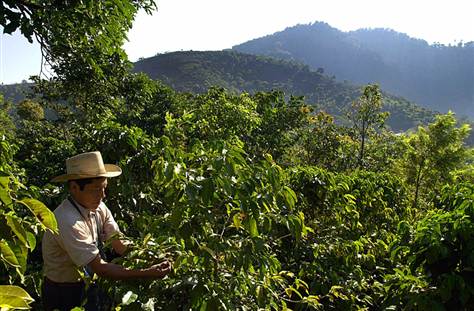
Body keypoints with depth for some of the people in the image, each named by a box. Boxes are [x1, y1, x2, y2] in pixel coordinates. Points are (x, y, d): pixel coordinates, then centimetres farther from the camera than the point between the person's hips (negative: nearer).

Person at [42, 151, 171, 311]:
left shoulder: (99, 208, -7)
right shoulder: (68, 222, -29)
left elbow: (121, 246, -10)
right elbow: (100, 268, -28)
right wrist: (146, 273, -32)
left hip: (87, 285, 6)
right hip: (64, 295, -6)